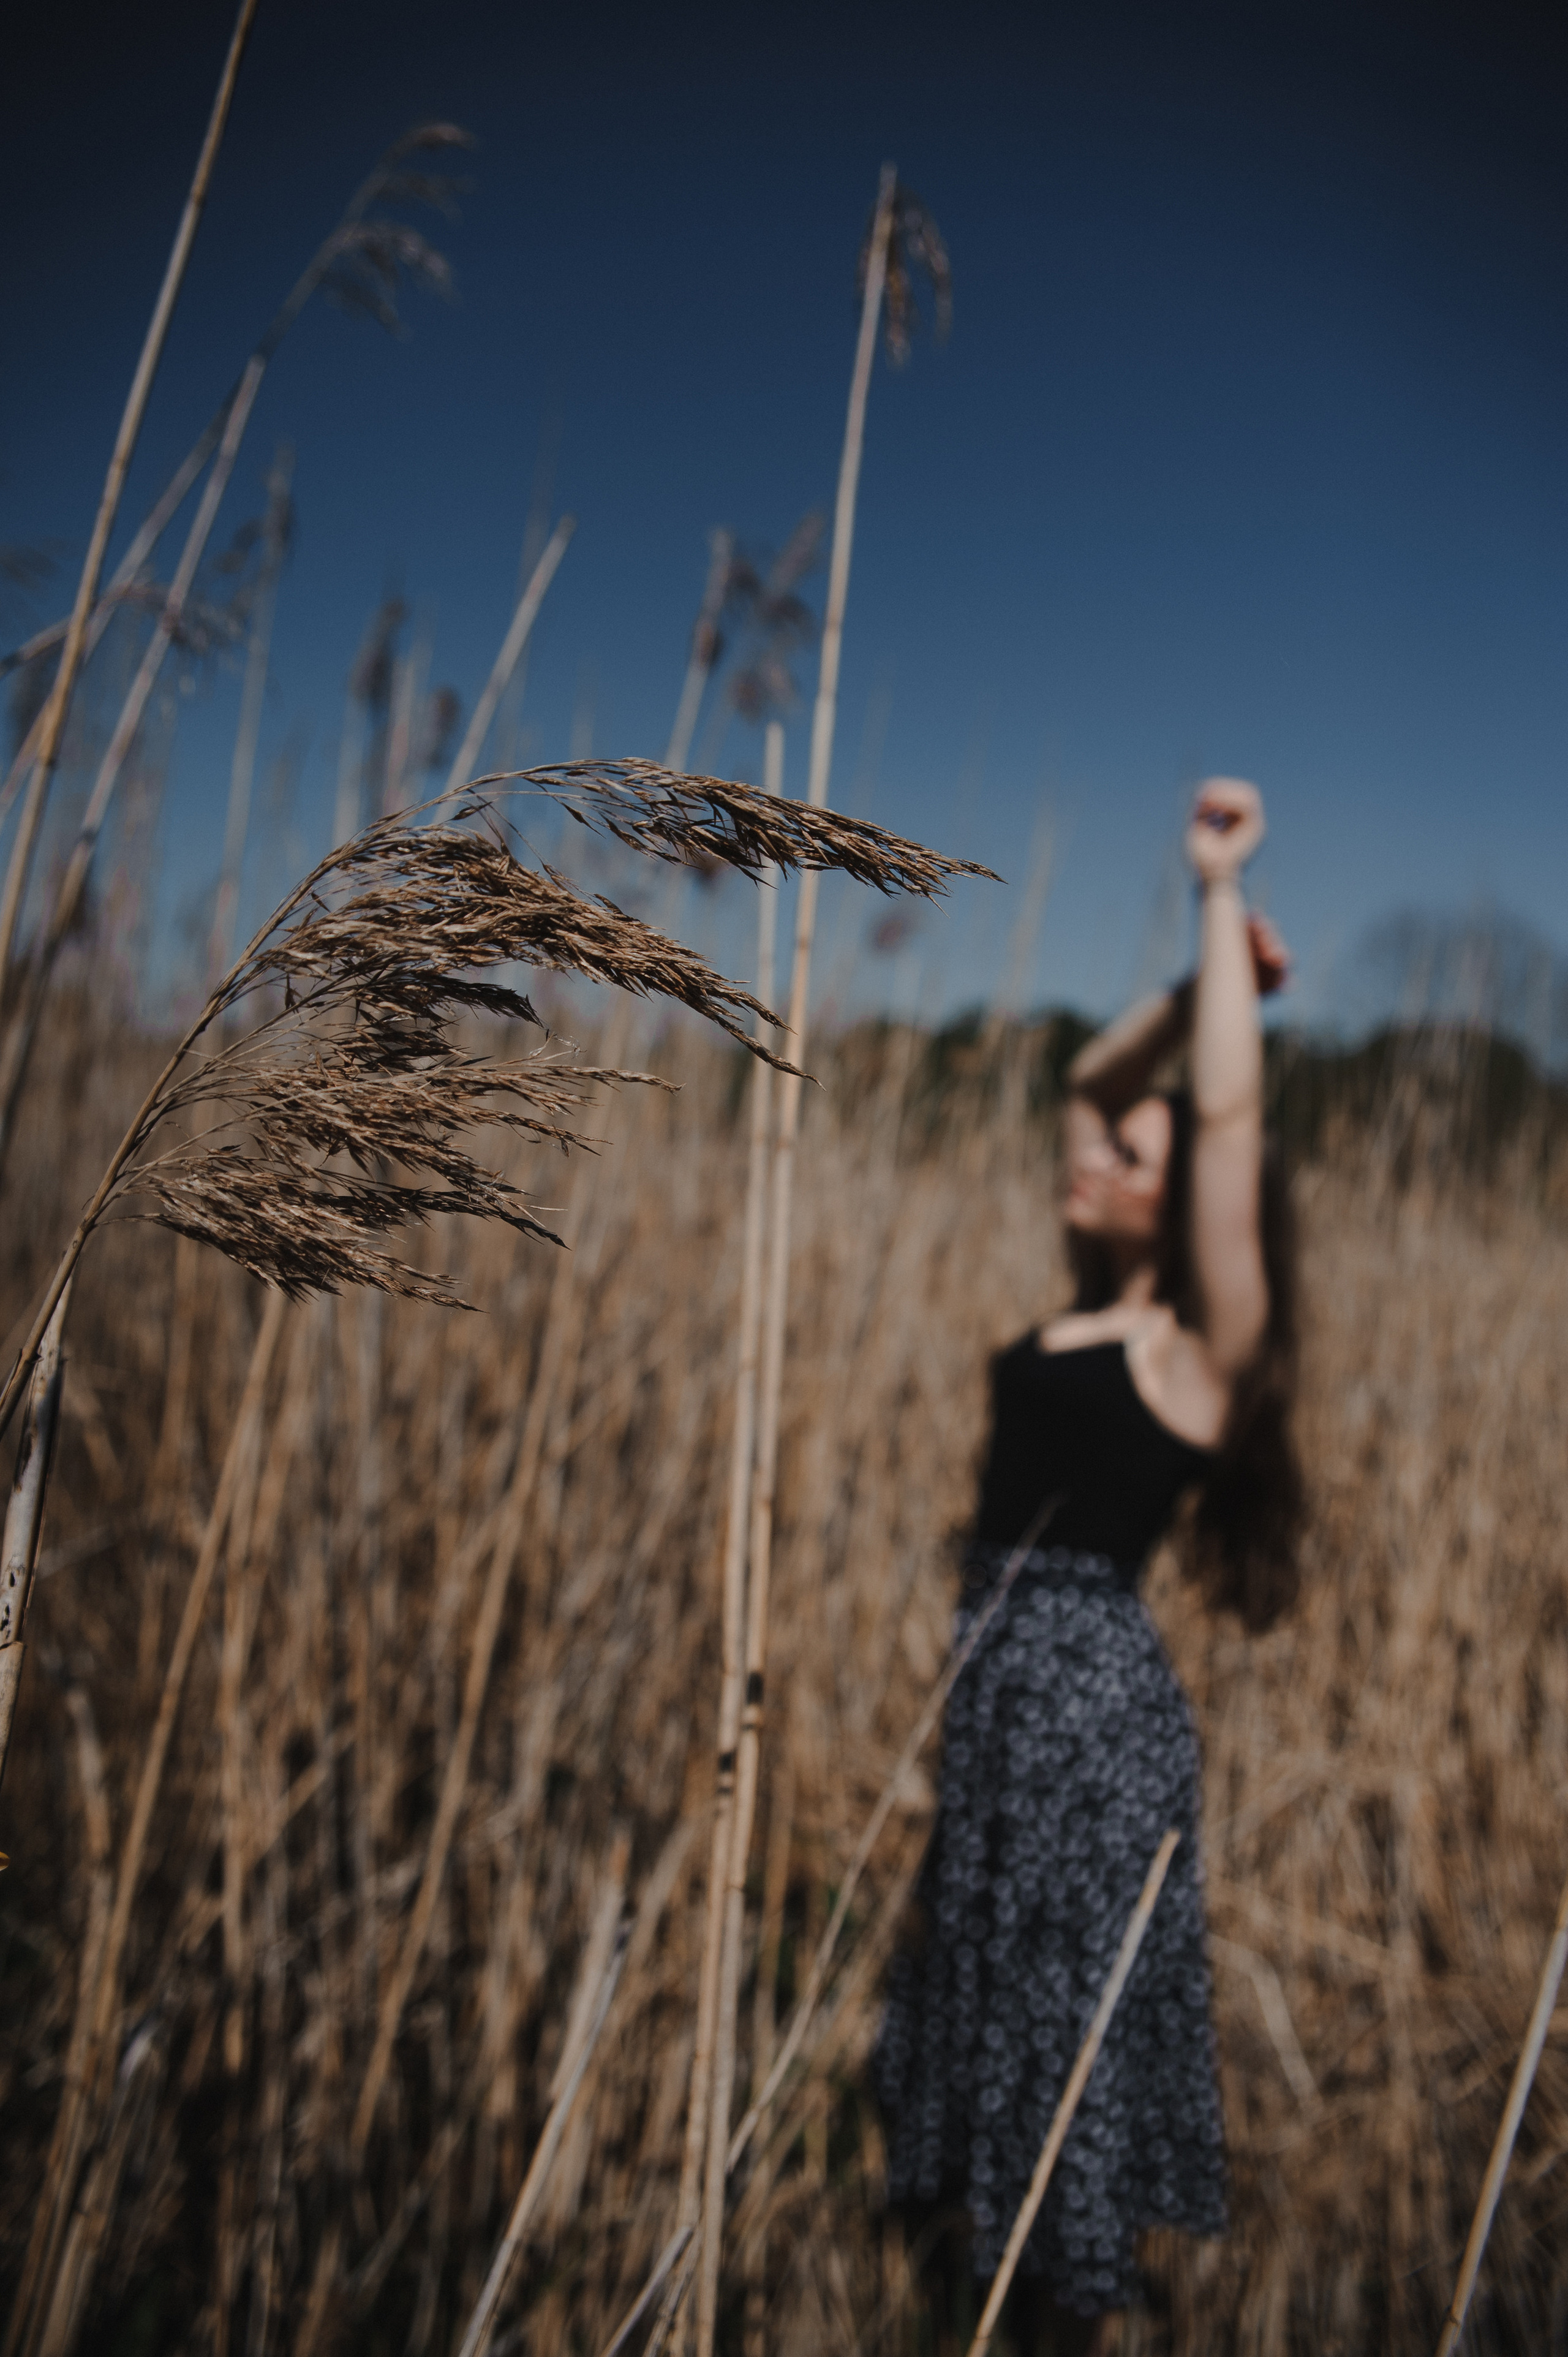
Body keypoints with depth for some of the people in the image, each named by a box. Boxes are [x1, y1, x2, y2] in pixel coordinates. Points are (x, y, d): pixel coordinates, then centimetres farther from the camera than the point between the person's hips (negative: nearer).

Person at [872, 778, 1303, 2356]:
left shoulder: (1205, 1346, -14)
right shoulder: (1084, 1314, 5)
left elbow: (1229, 1115, -23)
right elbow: (1091, 1079, 13)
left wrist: (1222, 897, -18)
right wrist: (1202, 980, 5)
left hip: (1094, 1699, -8)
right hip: (1003, 1684, 8)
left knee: (1073, 2010, 8)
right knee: (972, 1991, 21)